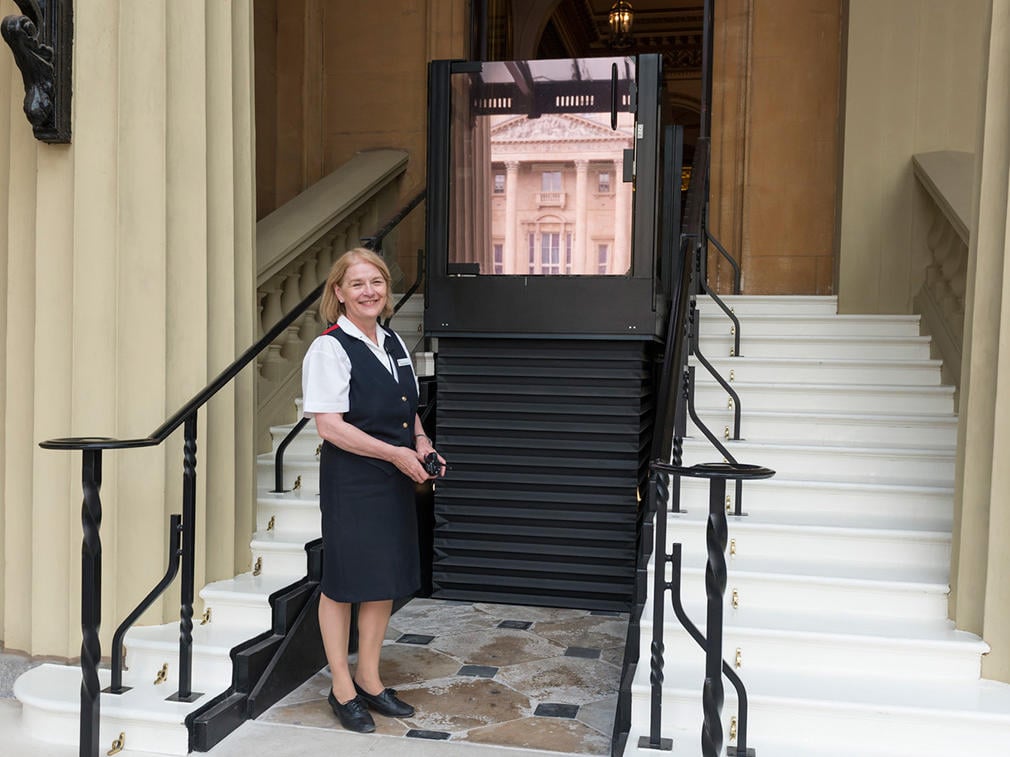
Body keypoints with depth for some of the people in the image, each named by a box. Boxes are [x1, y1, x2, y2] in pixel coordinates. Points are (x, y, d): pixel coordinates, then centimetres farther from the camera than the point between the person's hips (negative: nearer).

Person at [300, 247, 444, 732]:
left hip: (394, 479, 7)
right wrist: (394, 453, -20)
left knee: (387, 579, 14)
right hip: (350, 479, -7)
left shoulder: (393, 343, 10)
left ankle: (369, 678, 32)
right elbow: (330, 426, -19)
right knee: (343, 582, 6)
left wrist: (421, 442, 0)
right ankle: (342, 688, 25)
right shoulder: (329, 349, -13)